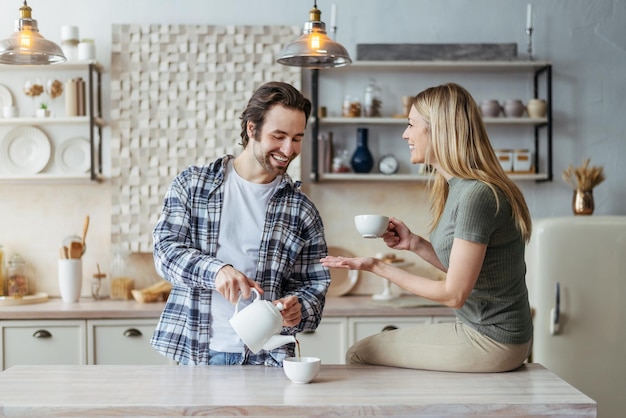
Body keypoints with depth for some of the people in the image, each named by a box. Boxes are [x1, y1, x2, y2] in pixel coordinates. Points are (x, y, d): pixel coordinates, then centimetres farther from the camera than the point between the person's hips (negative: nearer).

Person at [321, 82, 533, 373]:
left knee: (360, 354, -6)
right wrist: (414, 244, 2)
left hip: (491, 342, -9)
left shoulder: (476, 196, -23)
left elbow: (454, 294, -20)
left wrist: (379, 268, -14)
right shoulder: (459, 188, 8)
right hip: (479, 326, 9)